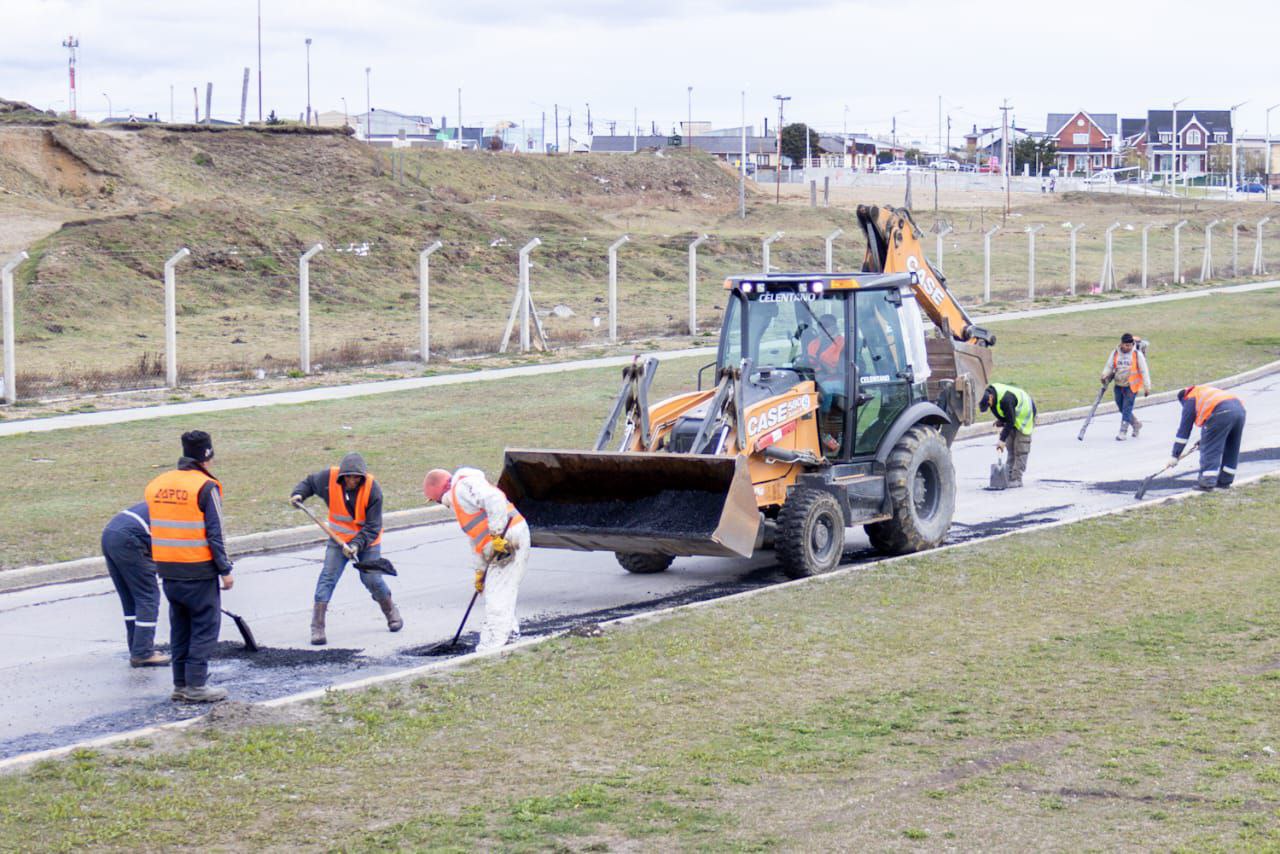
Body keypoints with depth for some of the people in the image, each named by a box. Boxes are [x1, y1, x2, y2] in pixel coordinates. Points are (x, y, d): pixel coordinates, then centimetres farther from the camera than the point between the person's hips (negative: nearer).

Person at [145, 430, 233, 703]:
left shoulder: (156, 485, 8)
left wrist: (164, 564, 17)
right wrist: (225, 570, -7)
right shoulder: (206, 488, -12)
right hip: (199, 571, -6)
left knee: (180, 628, 15)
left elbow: (156, 529, 12)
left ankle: (180, 685, 18)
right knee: (205, 627, 2)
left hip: (168, 570, 6)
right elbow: (214, 534, -13)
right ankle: (196, 685, 0)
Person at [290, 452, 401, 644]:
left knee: (372, 579, 0)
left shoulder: (372, 489, -25)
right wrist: (299, 494, -17)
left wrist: (357, 544, -34)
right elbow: (309, 482, 4)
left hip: (367, 540, -1)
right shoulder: (328, 477, -19)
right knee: (328, 577, -12)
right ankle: (317, 627, -12)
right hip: (339, 539, 1)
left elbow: (373, 526, -21)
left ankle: (391, 612, 31)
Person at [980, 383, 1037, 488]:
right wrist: (1001, 421, -5)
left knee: (1020, 449, -10)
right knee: (1010, 447, 7)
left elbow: (1010, 421, -33)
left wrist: (1002, 440, -31)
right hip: (1011, 417, 9)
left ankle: (1017, 479, -11)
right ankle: (1010, 477, 10)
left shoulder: (1005, 400, -39)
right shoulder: (988, 393, -11)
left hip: (1024, 415, -9)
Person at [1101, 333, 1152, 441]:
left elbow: (1144, 371, -5)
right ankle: (1136, 424, 35)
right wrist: (1105, 376, -16)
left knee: (1127, 409, -10)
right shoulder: (1115, 353, 1)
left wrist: (1147, 387, -4)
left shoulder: (1137, 354, -9)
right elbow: (1109, 366, 5)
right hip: (1119, 386, 5)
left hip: (1131, 386, -5)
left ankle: (1122, 432, -7)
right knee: (1122, 408, 12)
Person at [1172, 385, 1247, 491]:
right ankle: (1225, 480, 26)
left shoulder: (1190, 400, 16)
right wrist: (1204, 440, 48)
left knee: (1210, 448, 0)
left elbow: (1184, 429, 15)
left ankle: (1207, 482, -3)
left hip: (1222, 412, -8)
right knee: (1232, 449, 18)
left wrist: (1175, 455, 18)